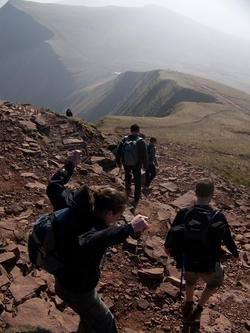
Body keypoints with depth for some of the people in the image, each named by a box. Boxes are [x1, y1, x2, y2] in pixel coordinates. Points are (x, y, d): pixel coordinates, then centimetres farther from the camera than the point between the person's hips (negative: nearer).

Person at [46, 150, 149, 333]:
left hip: (64, 280, 8)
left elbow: (54, 188, -2)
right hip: (77, 290, -8)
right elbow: (84, 244, -63)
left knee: (91, 317, 32)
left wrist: (70, 165, 6)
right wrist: (129, 228, -68)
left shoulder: (77, 212, -14)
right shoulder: (93, 229, -37)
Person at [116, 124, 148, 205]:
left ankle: (128, 188, 25)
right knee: (137, 182, 15)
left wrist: (118, 162, 12)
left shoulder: (124, 140, -7)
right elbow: (145, 155, -14)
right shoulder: (141, 141, -15)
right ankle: (136, 199, 22)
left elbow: (118, 152, -1)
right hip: (137, 165, -2)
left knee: (127, 174, 36)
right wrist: (145, 166, 0)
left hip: (126, 164, 2)